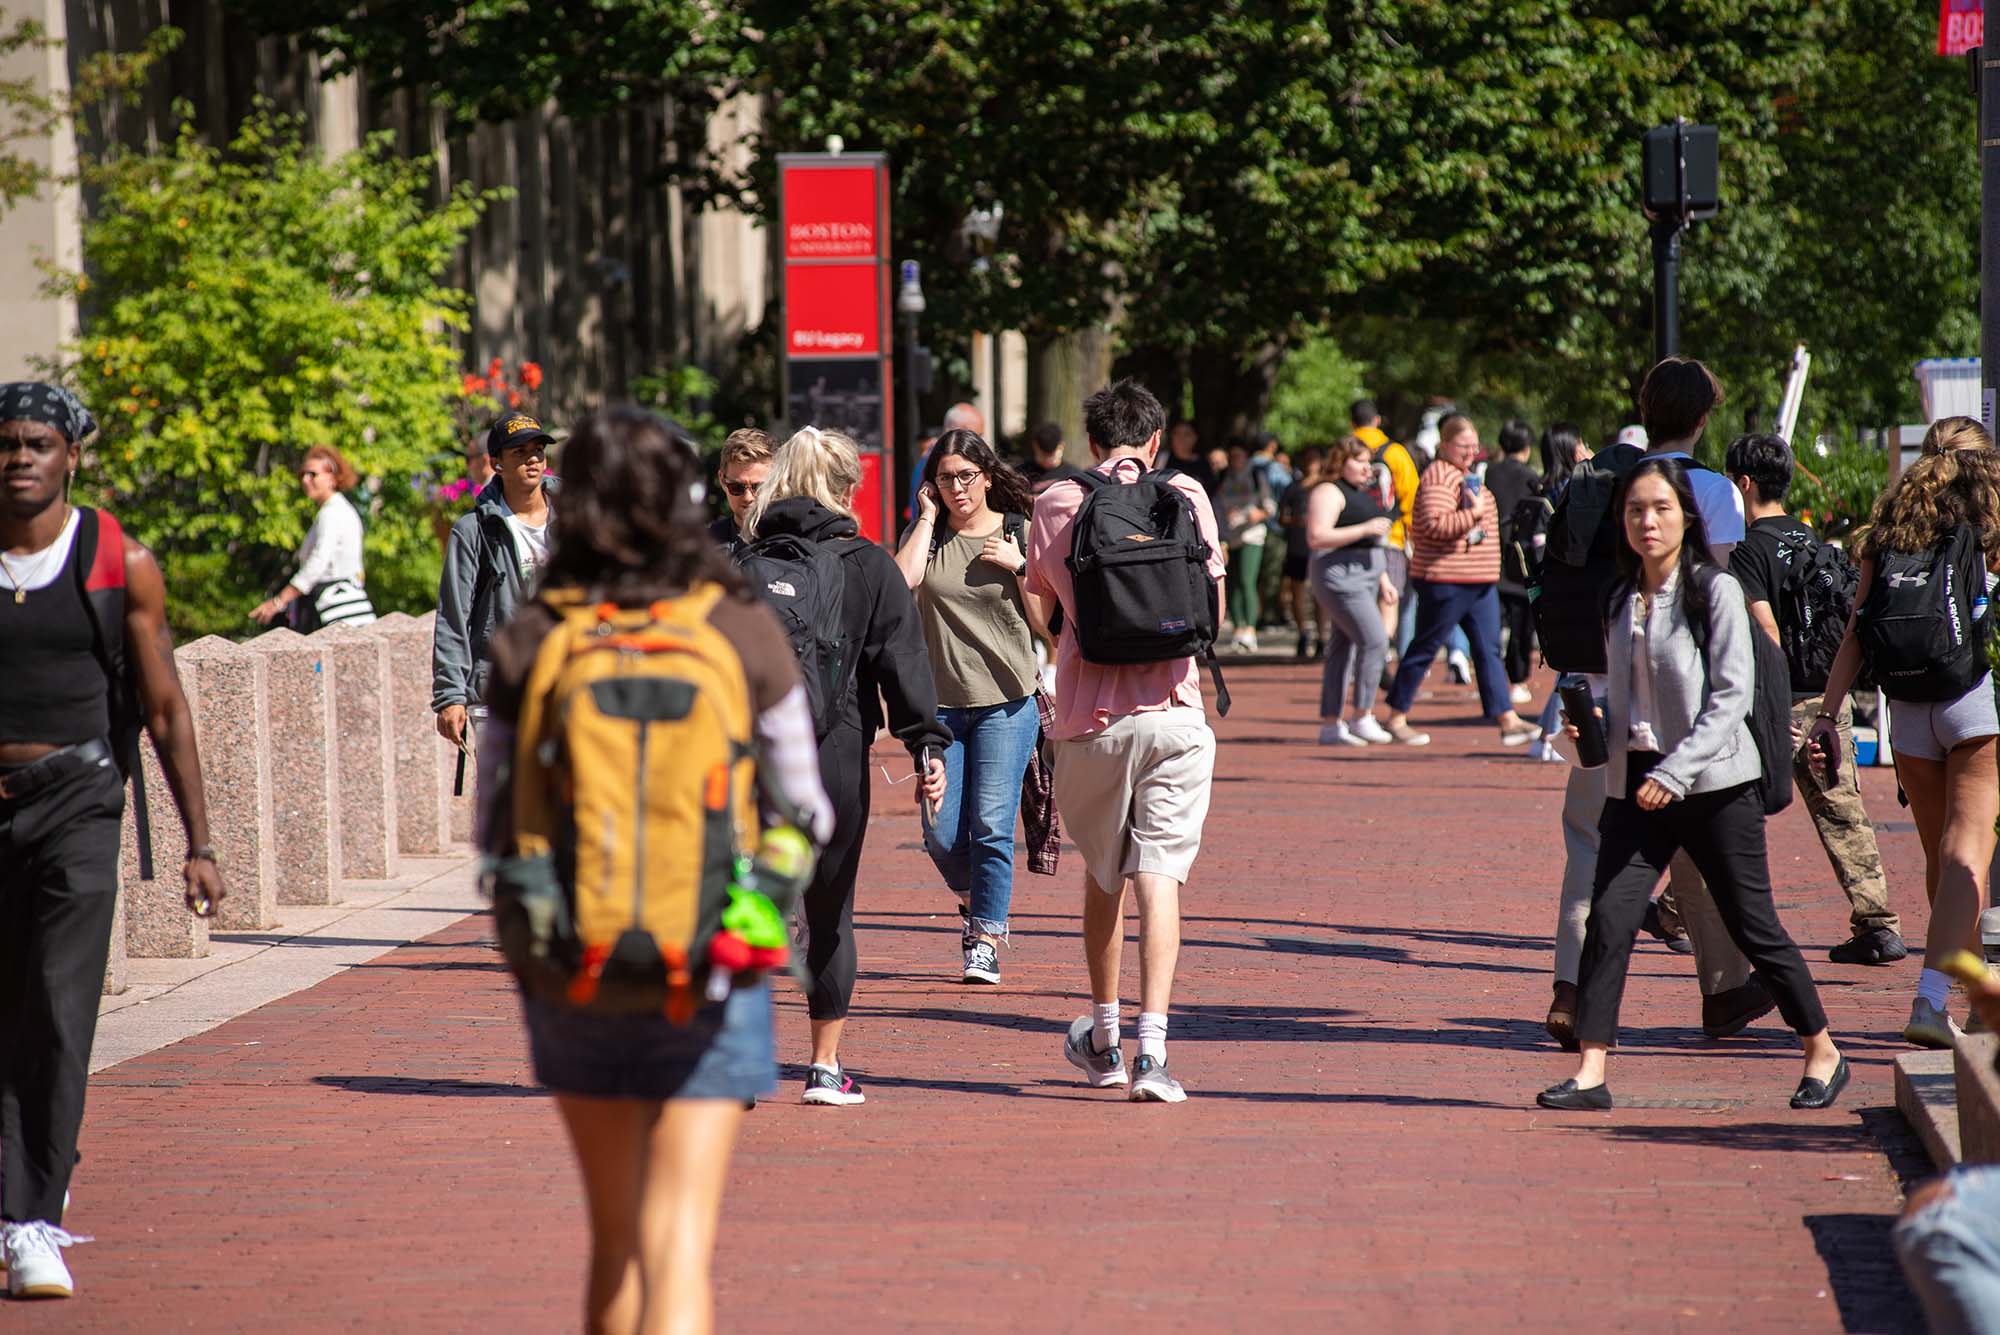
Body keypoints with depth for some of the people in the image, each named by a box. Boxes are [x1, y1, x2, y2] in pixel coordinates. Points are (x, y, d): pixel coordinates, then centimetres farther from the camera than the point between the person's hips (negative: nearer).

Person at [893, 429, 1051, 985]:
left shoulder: (1021, 535, 4)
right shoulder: (928, 536, 6)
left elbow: (1045, 624, 2)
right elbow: (901, 583, -16)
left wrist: (1020, 566, -10)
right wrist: (928, 518, -8)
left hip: (1007, 702, -2)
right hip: (942, 703, 2)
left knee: (991, 825, -9)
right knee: (941, 832, 1)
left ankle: (986, 940, 0)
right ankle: (973, 900, 31)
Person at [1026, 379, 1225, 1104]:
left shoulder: (1056, 505, 3)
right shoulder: (1184, 496, 2)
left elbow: (1042, 600, 14)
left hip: (1088, 717, 1)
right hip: (1171, 711, -1)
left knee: (1103, 875, 18)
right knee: (1159, 876, -5)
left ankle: (1103, 1038, 31)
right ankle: (1151, 1047, -18)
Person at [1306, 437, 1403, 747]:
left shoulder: (1362, 494, 21)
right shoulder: (1329, 492, -10)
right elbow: (1316, 538, -20)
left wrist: (1383, 581, 22)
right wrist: (1366, 529, -21)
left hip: (1364, 575, 10)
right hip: (1339, 576, -10)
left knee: (1342, 649, 8)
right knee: (1374, 641, -16)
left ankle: (1330, 725, 10)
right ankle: (1361, 718, -11)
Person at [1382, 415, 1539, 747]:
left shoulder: (1469, 477, 19)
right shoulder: (1439, 476, -13)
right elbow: (1435, 524, -25)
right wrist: (1475, 513, -25)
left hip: (1481, 582, 9)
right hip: (1444, 582, -9)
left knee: (1488, 650, 3)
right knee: (1425, 648, 0)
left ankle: (1507, 721, 0)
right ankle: (1397, 717, 9)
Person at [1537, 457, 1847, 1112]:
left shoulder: (1715, 591, -8)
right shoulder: (1620, 599, 10)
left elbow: (1731, 697, -12)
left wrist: (1675, 773, -19)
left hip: (1714, 783, -5)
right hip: (1636, 784, 5)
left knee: (1753, 925, 3)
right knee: (1608, 920, -8)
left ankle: (1823, 1053, 19)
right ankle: (1590, 1073, -7)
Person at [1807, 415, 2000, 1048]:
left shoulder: (1887, 535, 8)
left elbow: (1855, 634, 4)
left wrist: (1827, 714, 5)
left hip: (1908, 711, 4)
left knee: (1941, 858, 16)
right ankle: (1930, 1000, -23)